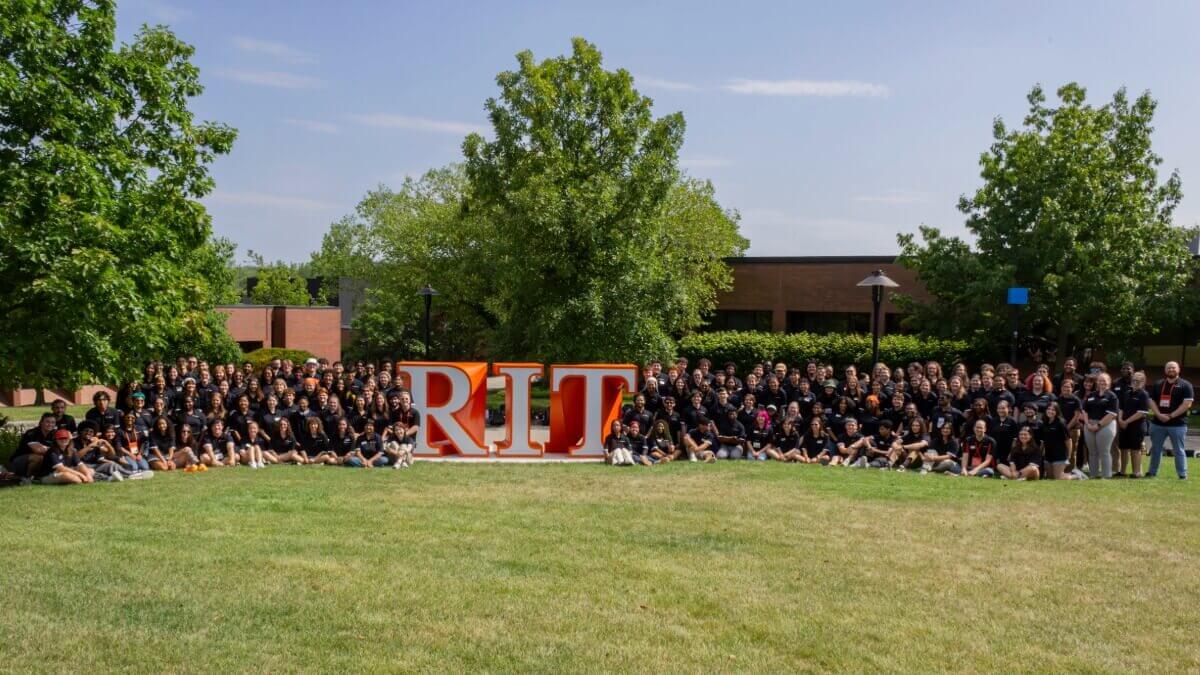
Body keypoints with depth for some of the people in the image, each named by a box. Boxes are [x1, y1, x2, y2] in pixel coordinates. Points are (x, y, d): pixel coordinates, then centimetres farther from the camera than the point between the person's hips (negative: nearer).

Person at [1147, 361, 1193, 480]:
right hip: (1157, 423, 4)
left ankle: (1183, 475, 3)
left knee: (1179, 450, 0)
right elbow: (1152, 401, 7)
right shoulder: (1157, 385, 11)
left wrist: (1171, 416, -15)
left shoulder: (1185, 385, -3)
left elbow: (1187, 403, -10)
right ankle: (1152, 472, 19)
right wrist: (1159, 415, -10)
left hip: (1178, 424, -4)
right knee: (1155, 449, 10)